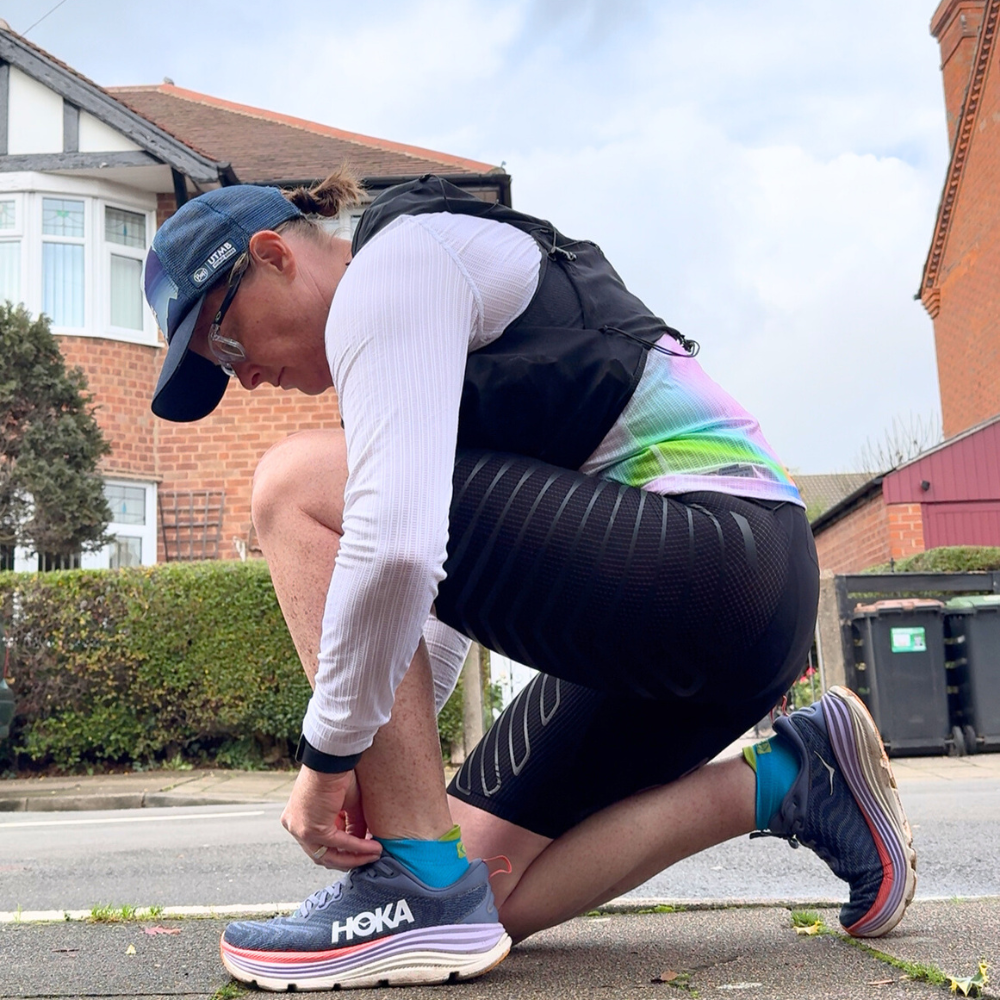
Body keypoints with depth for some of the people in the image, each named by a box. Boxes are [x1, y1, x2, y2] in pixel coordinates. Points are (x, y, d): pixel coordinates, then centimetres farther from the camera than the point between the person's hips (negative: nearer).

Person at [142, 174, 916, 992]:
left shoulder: (396, 261, -8)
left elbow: (398, 541, -24)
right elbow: (453, 578, 25)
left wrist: (328, 754, -12)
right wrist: (388, 759, 18)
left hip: (713, 557, -10)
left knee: (298, 486, -13)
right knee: (480, 889, 11)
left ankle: (420, 891, -13)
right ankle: (790, 782, 14)